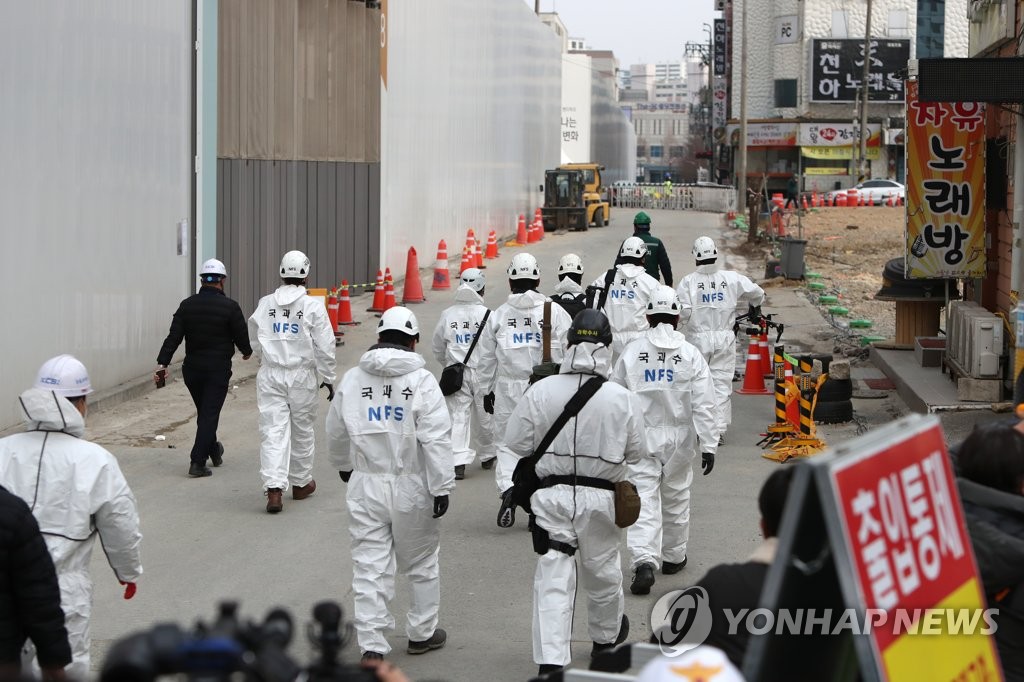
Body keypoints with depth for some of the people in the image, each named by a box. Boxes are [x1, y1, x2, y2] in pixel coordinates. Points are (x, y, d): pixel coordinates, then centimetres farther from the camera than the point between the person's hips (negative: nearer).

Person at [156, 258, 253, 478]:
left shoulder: (187, 305, 0)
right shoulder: (230, 307, -11)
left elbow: (173, 337, -4)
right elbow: (242, 338, -6)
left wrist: (162, 363, -5)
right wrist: (247, 351, 15)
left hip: (192, 368, 4)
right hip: (218, 369, -4)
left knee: (204, 412, 20)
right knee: (210, 414, -2)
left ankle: (213, 450, 39)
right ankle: (198, 462, -9)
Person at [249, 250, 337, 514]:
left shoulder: (265, 304, 2)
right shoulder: (313, 306, -8)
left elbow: (254, 341, 14)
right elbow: (324, 346, -7)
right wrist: (328, 378, 4)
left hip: (270, 375, 1)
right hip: (301, 376, -1)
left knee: (273, 431, -3)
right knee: (302, 430, 15)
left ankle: (274, 488, -17)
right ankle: (301, 483, 29)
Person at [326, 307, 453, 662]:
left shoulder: (352, 380, 2)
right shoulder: (421, 381, -10)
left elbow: (336, 433, 15)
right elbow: (436, 439, -15)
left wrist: (345, 466, 33)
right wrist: (441, 487, -11)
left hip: (366, 486, 2)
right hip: (412, 486, -2)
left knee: (370, 567, 4)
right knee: (422, 563, 16)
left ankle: (372, 646, -1)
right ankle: (422, 633, 28)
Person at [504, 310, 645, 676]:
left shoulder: (541, 391, -10)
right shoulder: (621, 398, -11)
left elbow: (517, 443, -3)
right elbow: (635, 452, -2)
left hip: (550, 494, -1)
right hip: (600, 496, 1)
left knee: (553, 578, 0)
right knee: (602, 569, 21)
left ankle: (550, 660, -9)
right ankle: (607, 635, 44)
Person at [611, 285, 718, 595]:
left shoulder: (631, 351, -3)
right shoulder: (690, 354, -5)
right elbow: (704, 405, -8)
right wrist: (709, 445, -5)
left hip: (640, 434, -1)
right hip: (679, 437, 1)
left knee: (644, 499, -5)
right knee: (676, 496, 17)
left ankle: (644, 561, -22)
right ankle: (673, 556, 31)